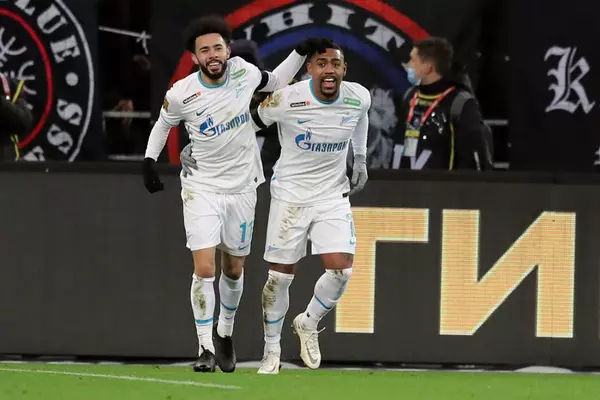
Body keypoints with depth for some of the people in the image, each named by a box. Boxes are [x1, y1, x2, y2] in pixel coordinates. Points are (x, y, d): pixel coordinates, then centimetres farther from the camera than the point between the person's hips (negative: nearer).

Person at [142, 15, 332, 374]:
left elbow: (275, 82, 14)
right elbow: (164, 123, 7)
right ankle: (206, 348, -3)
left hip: (241, 188, 3)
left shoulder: (243, 72, -8)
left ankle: (225, 333, 38)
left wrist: (302, 52, 4)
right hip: (201, 189, -3)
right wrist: (150, 160, -4)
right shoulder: (181, 94, -14)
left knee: (234, 270, 14)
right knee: (204, 270, -14)